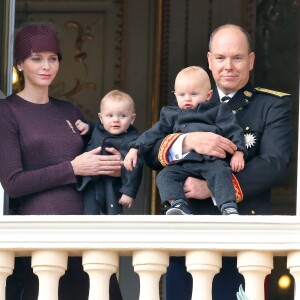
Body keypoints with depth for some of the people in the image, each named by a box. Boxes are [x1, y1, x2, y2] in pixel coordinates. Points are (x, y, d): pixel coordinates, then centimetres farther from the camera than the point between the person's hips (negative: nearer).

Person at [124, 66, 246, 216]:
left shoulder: (217, 110, 15)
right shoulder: (171, 115, 25)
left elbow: (233, 131, 8)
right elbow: (154, 133, 25)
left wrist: (238, 152, -8)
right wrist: (135, 149, 15)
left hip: (211, 160, -4)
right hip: (183, 163, 4)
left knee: (220, 172, -33)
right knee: (164, 176, -19)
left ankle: (228, 208, -43)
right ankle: (179, 206, -32)